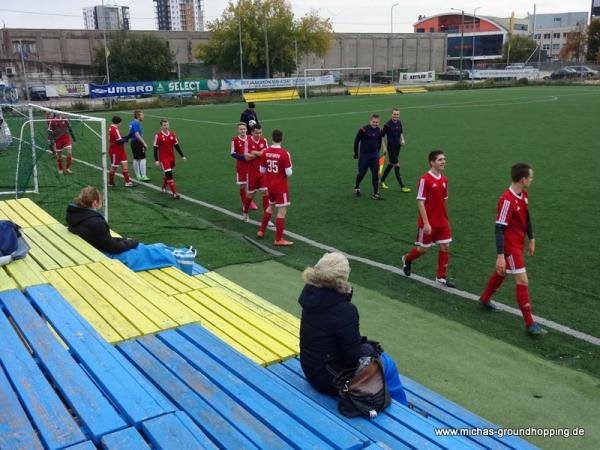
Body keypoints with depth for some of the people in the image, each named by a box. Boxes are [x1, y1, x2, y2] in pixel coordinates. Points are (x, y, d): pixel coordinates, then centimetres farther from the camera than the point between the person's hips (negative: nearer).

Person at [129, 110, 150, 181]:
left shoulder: (132, 123, 14)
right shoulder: (136, 123, -16)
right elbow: (137, 134, -23)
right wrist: (144, 143, -22)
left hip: (133, 142, 10)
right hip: (137, 143, -10)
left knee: (136, 159, 12)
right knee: (142, 159, -7)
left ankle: (138, 176, 19)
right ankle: (143, 176, -7)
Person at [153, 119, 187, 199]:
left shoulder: (172, 134, 4)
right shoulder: (158, 136, -9)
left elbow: (177, 146, 12)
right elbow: (155, 148, -5)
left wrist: (182, 156, 11)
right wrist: (156, 160, -9)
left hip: (171, 158, 5)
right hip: (163, 158, -5)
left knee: (168, 174, 17)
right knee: (169, 175, -14)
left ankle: (164, 187, 43)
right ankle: (174, 193, -15)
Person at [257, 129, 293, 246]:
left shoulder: (265, 152, -4)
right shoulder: (284, 153, -18)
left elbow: (262, 170, 4)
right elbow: (289, 173, -17)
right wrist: (289, 169, 3)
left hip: (269, 185, 6)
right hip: (281, 187, -6)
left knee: (270, 206, 26)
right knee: (282, 210, 1)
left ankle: (261, 231, 34)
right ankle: (278, 239, 2)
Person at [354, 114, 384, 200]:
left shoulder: (379, 130, 2)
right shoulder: (363, 130, -13)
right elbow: (356, 141, -5)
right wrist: (356, 153, -1)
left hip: (374, 156, 4)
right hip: (364, 155, -4)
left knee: (375, 174, -2)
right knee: (362, 173, 5)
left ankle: (375, 194, 2)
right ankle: (357, 187, 33)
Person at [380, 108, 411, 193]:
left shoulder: (399, 122, 5)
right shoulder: (388, 124, -15)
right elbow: (382, 136, -9)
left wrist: (402, 139, 3)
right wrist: (384, 147, -12)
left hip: (398, 146, 7)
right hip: (391, 147, -7)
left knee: (391, 164, 16)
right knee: (397, 166, -7)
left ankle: (381, 181, 31)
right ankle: (402, 187, -3)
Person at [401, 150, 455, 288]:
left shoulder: (444, 180, 5)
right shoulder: (425, 180, -15)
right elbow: (420, 202, -16)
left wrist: (445, 218, 13)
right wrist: (426, 223, -19)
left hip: (442, 221, 6)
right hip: (428, 222, -6)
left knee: (445, 247, 3)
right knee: (424, 249, 7)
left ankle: (441, 277, 15)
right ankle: (407, 259, 36)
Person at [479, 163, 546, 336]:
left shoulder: (524, 195, 2)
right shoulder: (507, 200, -26)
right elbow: (499, 229, -26)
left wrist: (531, 239, 19)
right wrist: (500, 256, -27)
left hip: (518, 243, 10)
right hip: (510, 245, -10)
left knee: (501, 273, 25)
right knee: (523, 281, -7)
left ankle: (485, 300, 47)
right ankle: (530, 324, 0)